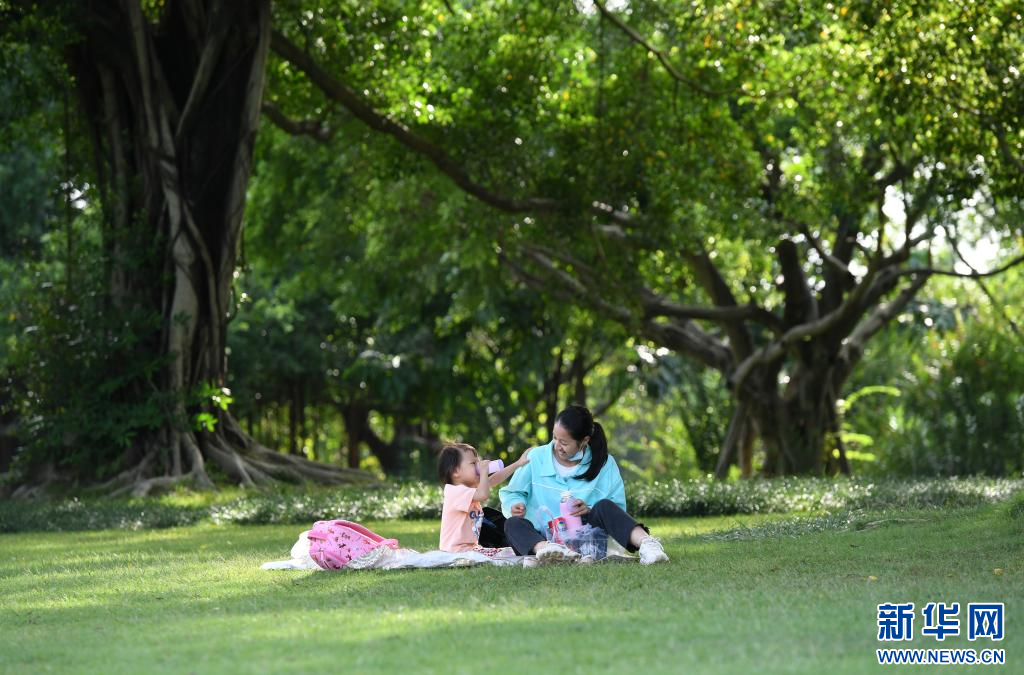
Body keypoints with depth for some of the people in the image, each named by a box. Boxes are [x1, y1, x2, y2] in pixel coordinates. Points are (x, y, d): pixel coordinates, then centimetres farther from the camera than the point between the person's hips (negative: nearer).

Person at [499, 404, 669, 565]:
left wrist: (590, 511, -17)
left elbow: (617, 510, 2)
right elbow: (511, 493, 14)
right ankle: (545, 550, -61)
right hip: (542, 540, 1)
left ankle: (645, 543, -49)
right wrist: (515, 505, -9)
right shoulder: (536, 458, 6)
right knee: (513, 524, -28)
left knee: (604, 506, -25)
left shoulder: (605, 465, 4)